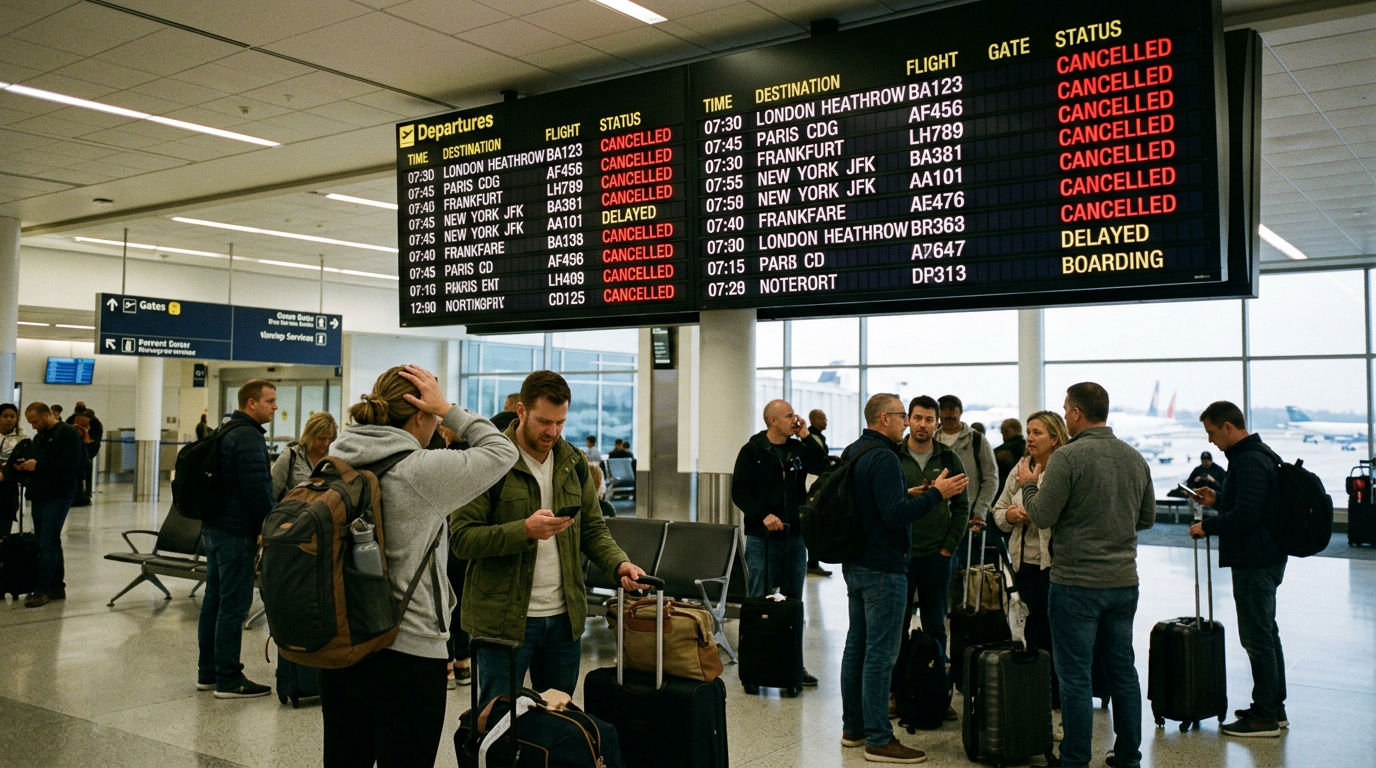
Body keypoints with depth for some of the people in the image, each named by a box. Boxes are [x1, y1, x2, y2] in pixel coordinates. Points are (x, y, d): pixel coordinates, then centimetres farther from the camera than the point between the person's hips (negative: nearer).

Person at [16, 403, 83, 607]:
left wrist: (38, 465, -18)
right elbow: (40, 464, 22)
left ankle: (41, 590, -7)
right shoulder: (39, 436, 19)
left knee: (47, 544, -9)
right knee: (51, 543, 12)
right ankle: (56, 587, 18)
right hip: (39, 496, 9)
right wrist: (26, 466, 1)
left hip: (58, 496, -9)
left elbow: (71, 463, -19)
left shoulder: (67, 433, -8)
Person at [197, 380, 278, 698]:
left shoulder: (227, 431, 17)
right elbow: (257, 487, -21)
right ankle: (228, 680, 0)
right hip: (236, 533, -10)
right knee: (234, 605, -5)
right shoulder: (248, 436, -16)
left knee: (215, 600, 14)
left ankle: (208, 672, 23)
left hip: (214, 528, 10)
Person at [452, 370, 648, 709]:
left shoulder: (574, 462, 9)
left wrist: (619, 563, -6)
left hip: (564, 617, 5)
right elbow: (462, 538, -14)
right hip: (504, 618, -5)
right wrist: (525, 531, -27)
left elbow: (593, 528, 13)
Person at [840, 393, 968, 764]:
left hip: (856, 563, 10)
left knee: (857, 645, 15)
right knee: (881, 654, -5)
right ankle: (879, 740, 1)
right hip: (882, 568, -10)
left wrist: (904, 495, 17)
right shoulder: (883, 457, -18)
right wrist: (935, 494, -20)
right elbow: (895, 516, -25)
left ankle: (853, 728, 24)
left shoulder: (853, 452, 12)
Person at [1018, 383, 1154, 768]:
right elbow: (1147, 517, 14)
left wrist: (1029, 484, 4)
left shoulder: (1067, 458, -15)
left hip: (1077, 582, -6)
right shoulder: (1135, 458, 6)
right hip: (1124, 581, 6)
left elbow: (1042, 516, -13)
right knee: (1123, 670, 15)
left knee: (1075, 675, 2)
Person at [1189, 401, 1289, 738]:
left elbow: (1245, 516, -28)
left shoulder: (1249, 462, -21)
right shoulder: (1260, 454, 13)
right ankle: (1274, 708, 28)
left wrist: (1207, 527, -16)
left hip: (1254, 562, -11)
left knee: (1257, 637, -3)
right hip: (1266, 556, 11)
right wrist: (1217, 499, 14)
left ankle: (1265, 716, 5)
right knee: (1266, 633, 18)